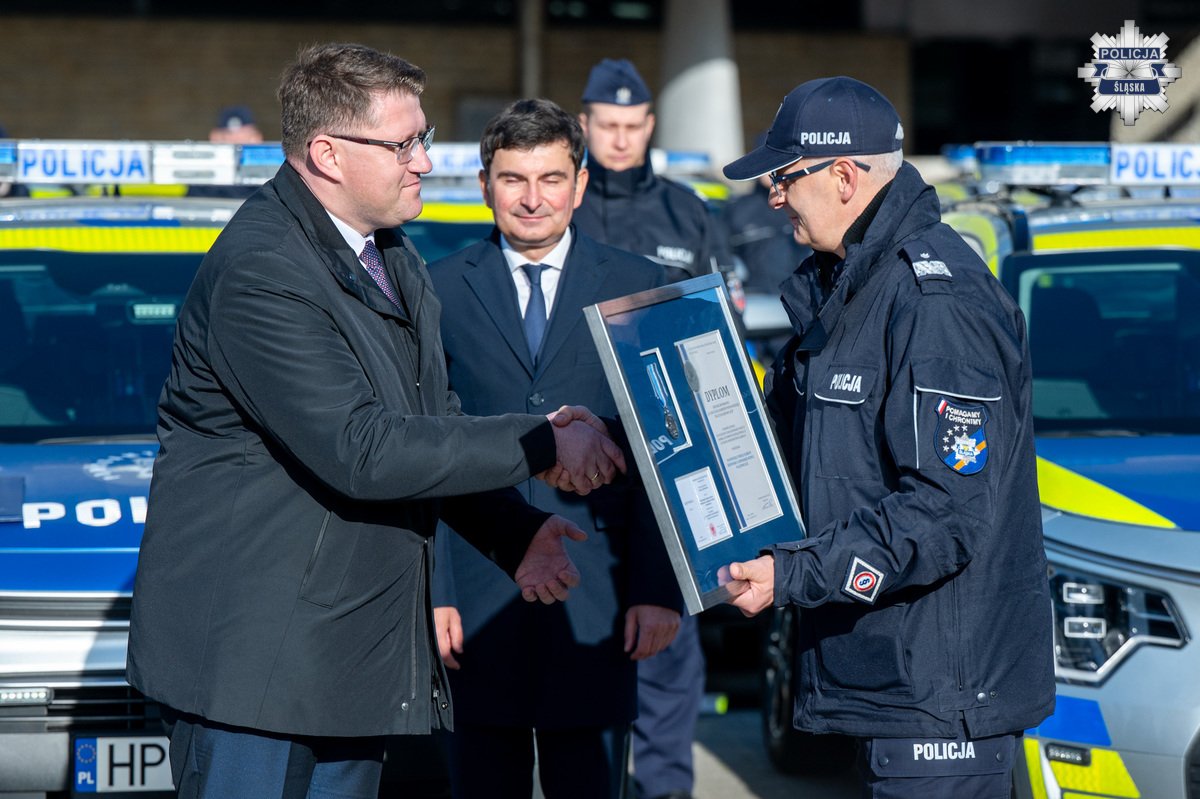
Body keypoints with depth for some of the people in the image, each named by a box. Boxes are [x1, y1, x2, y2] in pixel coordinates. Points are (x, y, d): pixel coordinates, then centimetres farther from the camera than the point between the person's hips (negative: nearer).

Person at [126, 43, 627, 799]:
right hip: (251, 651, -9)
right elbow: (359, 452, -25)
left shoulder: (392, 255, 12)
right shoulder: (259, 273, -20)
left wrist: (517, 530, 2)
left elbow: (430, 423, 18)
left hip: (358, 648, 9)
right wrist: (541, 447, -20)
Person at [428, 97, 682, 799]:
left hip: (597, 606, 0)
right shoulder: (440, 291, 6)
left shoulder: (637, 286, 6)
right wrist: (429, 593, -4)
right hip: (476, 603, 0)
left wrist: (658, 588, -3)